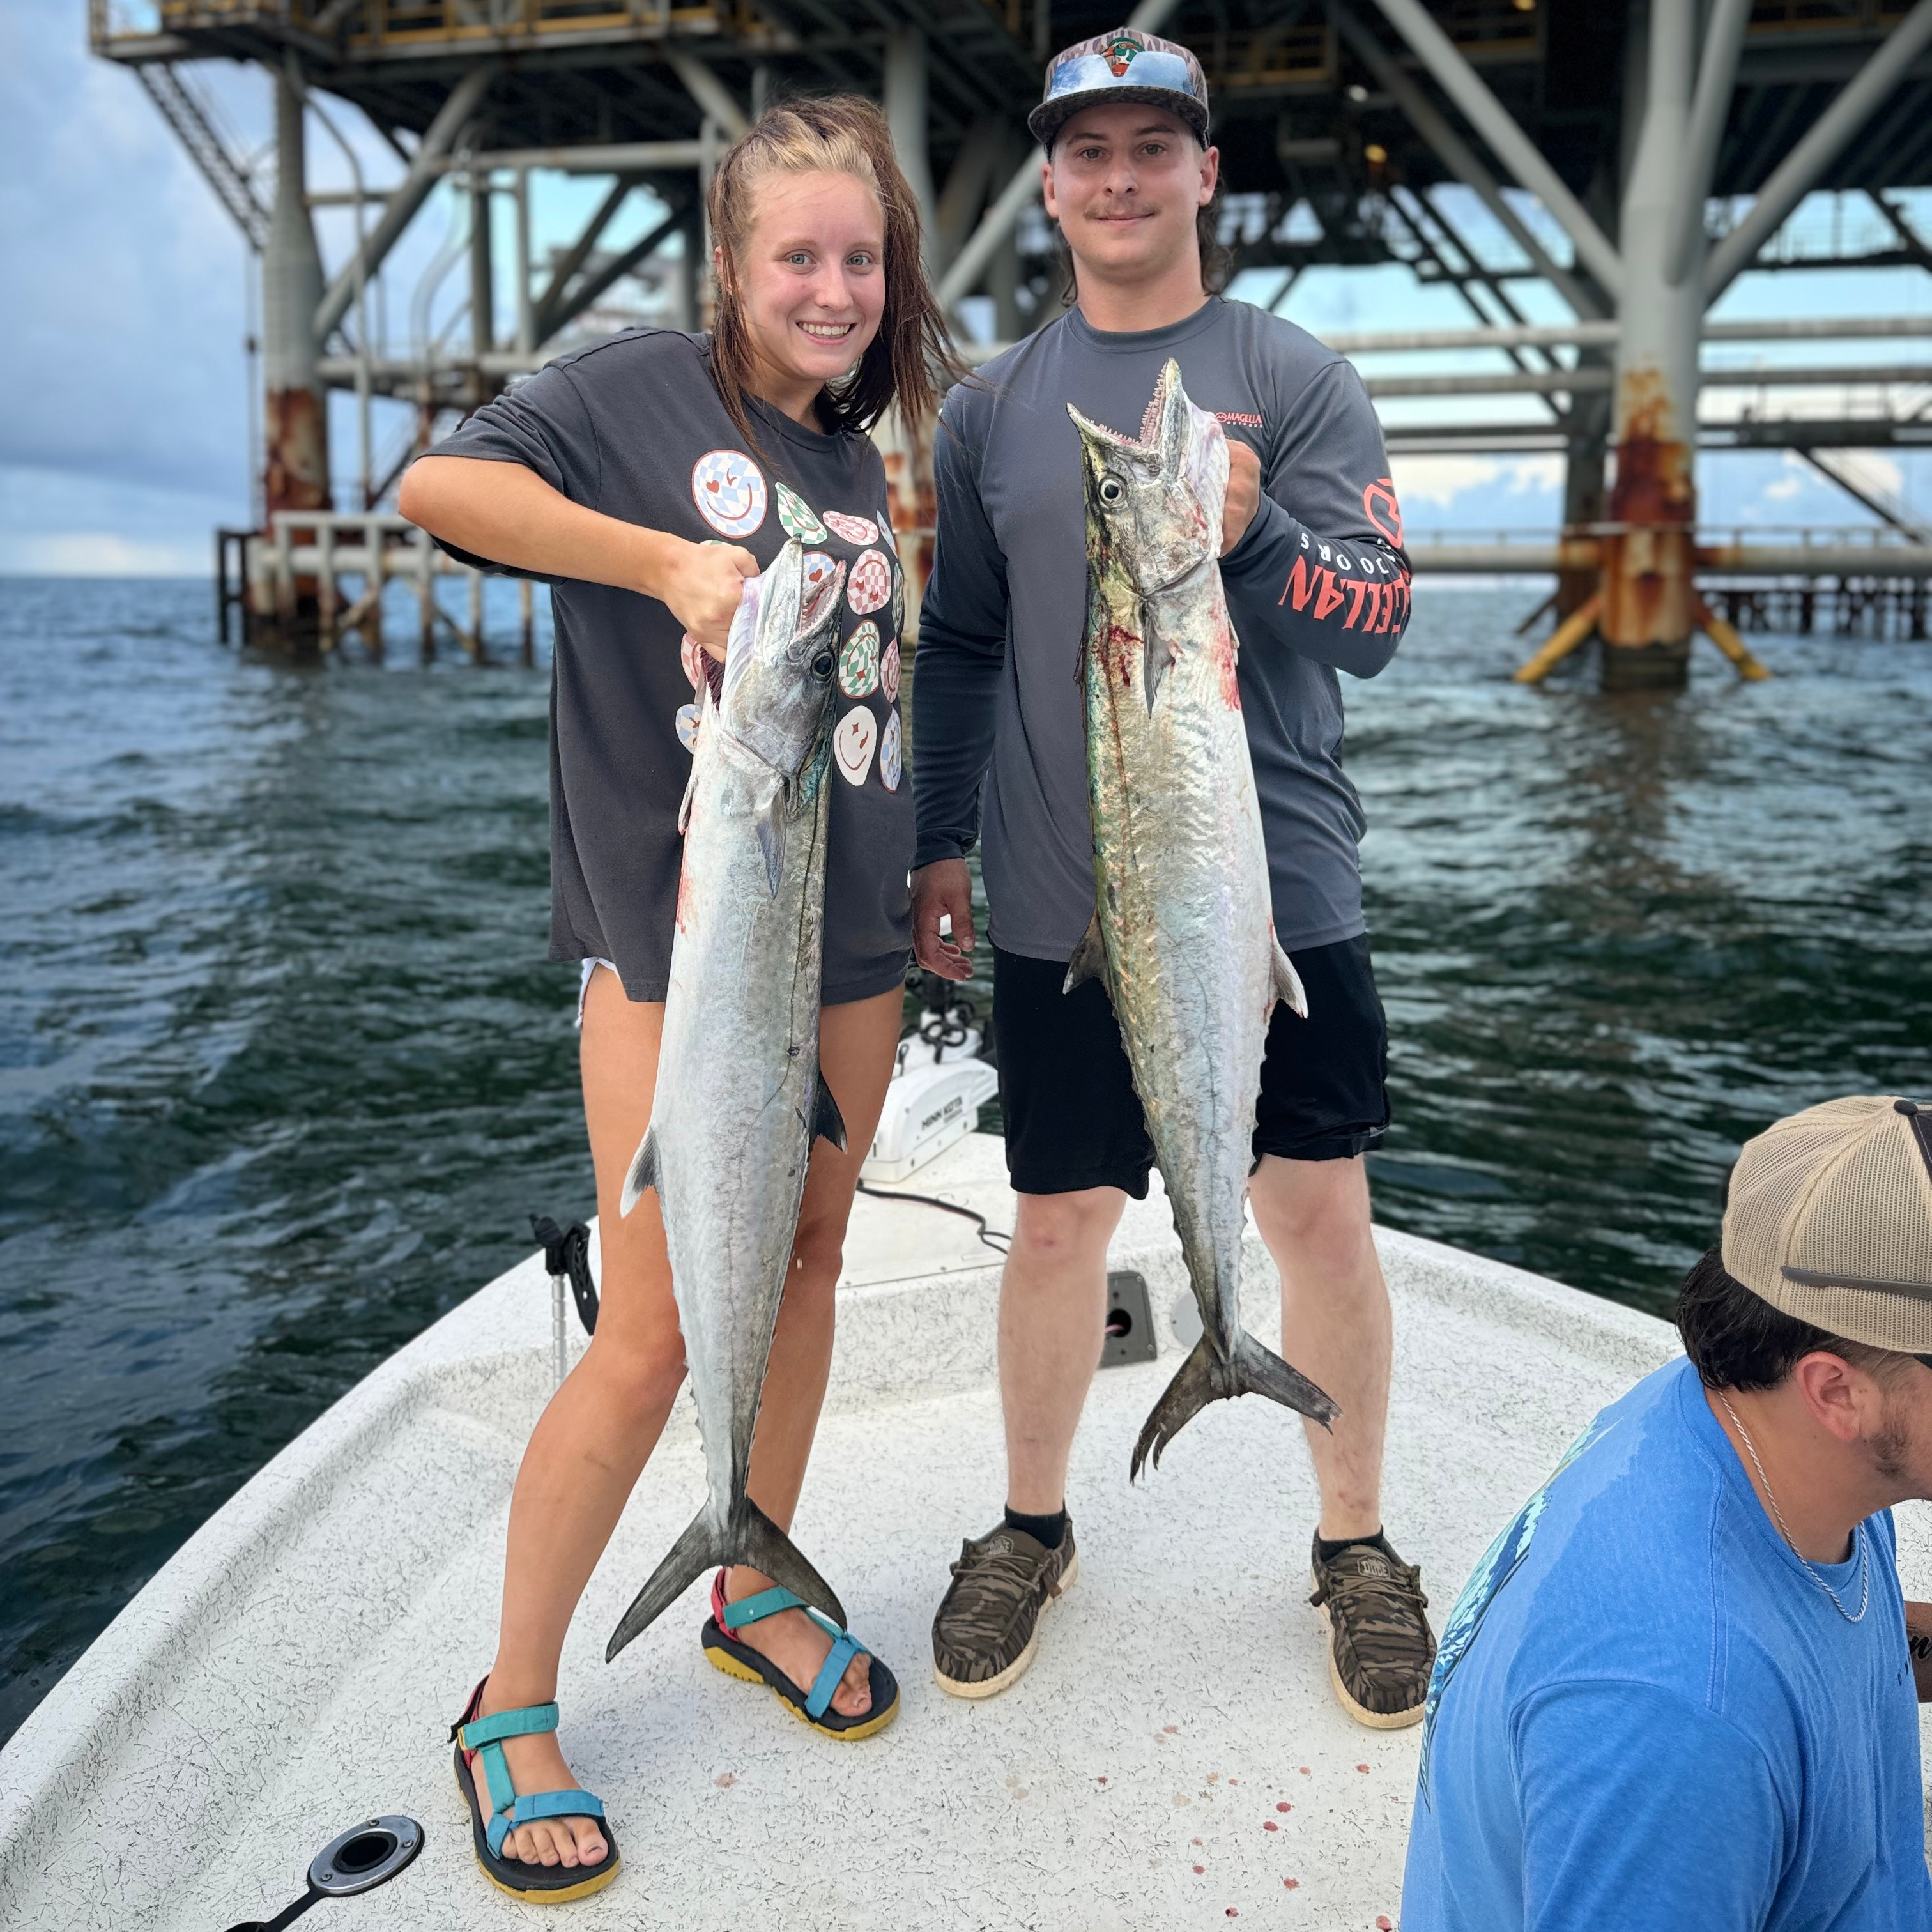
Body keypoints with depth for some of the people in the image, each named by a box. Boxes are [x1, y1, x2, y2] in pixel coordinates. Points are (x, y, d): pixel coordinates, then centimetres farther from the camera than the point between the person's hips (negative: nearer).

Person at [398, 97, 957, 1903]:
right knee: (654, 1332, -4)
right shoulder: (644, 389, -4)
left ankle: (755, 1596, 34)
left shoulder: (862, 466, 14)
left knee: (803, 1267, 14)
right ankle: (511, 1701, 15)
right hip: (675, 927, -6)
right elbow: (439, 482, -18)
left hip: (849, 933, 7)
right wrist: (664, 560, -26)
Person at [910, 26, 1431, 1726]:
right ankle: (1033, 1529, 31)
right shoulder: (991, 409, 10)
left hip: (1278, 887, -1)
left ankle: (1357, 1545, 26)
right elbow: (959, 645, 15)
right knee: (1062, 1220, 9)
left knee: (1323, 1213, 4)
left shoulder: (1297, 380, 2)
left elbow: (1377, 622, -5)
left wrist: (1253, 532, -23)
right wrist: (940, 843, 10)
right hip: (1060, 902, 2)